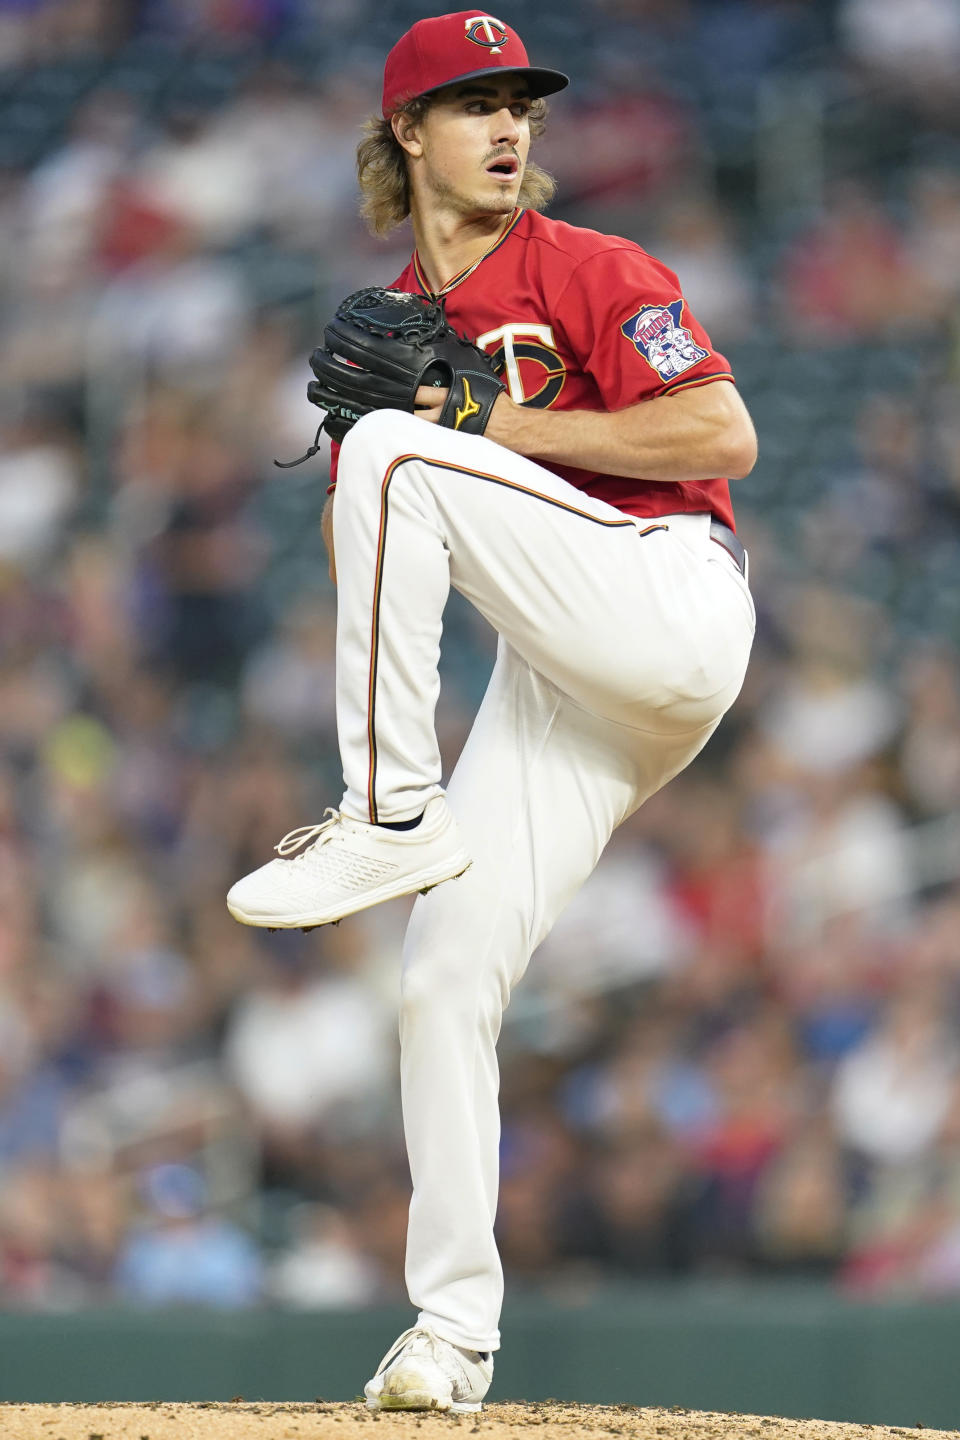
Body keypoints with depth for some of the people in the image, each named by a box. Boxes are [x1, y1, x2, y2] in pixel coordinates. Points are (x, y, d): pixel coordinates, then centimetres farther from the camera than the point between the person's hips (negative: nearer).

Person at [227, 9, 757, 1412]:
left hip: (670, 601, -6)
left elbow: (724, 433, -14)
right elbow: (361, 558, 19)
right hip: (559, 682, 6)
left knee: (397, 456, -23)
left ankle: (390, 813, -20)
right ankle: (453, 1329, 3)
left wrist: (499, 425, -12)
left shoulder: (590, 272, -1)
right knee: (443, 980, -3)